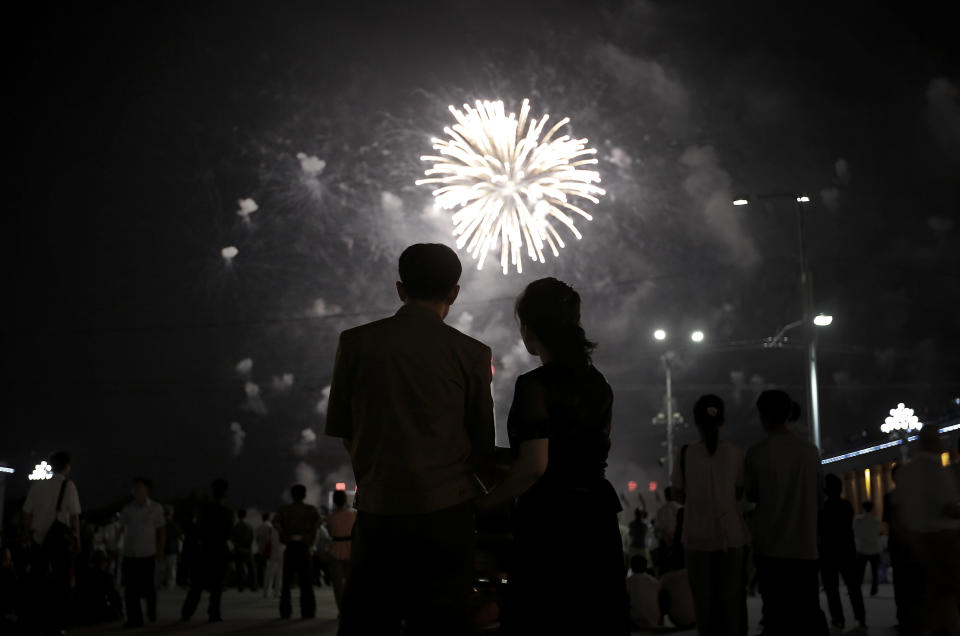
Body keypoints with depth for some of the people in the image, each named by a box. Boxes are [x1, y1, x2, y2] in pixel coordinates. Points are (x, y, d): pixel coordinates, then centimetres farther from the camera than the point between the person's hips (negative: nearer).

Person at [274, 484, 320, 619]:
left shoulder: (284, 509, 7)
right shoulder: (311, 509, 4)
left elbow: (275, 521, -10)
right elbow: (317, 521, -12)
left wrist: (285, 535, -8)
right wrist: (311, 536, -4)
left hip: (289, 547, 1)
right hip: (304, 547, -1)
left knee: (287, 580, 8)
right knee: (306, 581, 3)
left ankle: (285, 611, 5)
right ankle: (307, 611, -2)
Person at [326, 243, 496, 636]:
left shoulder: (356, 342, 0)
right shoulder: (470, 353, -3)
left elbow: (338, 426, 8)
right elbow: (484, 444, 4)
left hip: (377, 505, 1)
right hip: (445, 510, -1)